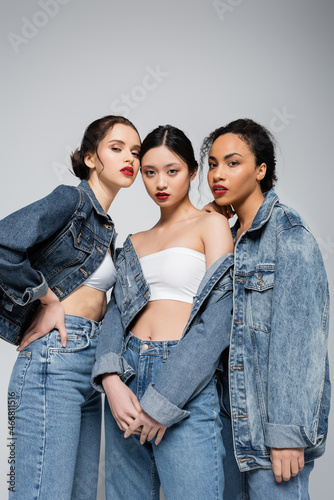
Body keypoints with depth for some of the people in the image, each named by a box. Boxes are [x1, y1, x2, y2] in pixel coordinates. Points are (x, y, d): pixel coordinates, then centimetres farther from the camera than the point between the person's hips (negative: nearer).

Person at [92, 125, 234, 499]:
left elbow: (217, 318, -8)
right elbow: (116, 311, 9)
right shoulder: (135, 243, 18)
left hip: (184, 381, -5)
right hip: (127, 376, 5)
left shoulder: (211, 225, 2)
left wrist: (163, 401, -13)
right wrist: (111, 380, -11)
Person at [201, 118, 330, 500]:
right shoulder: (229, 238, 13)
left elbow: (299, 339, -16)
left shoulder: (288, 235, -11)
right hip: (231, 410, 7)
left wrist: (287, 432, -18)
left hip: (272, 412, -7)